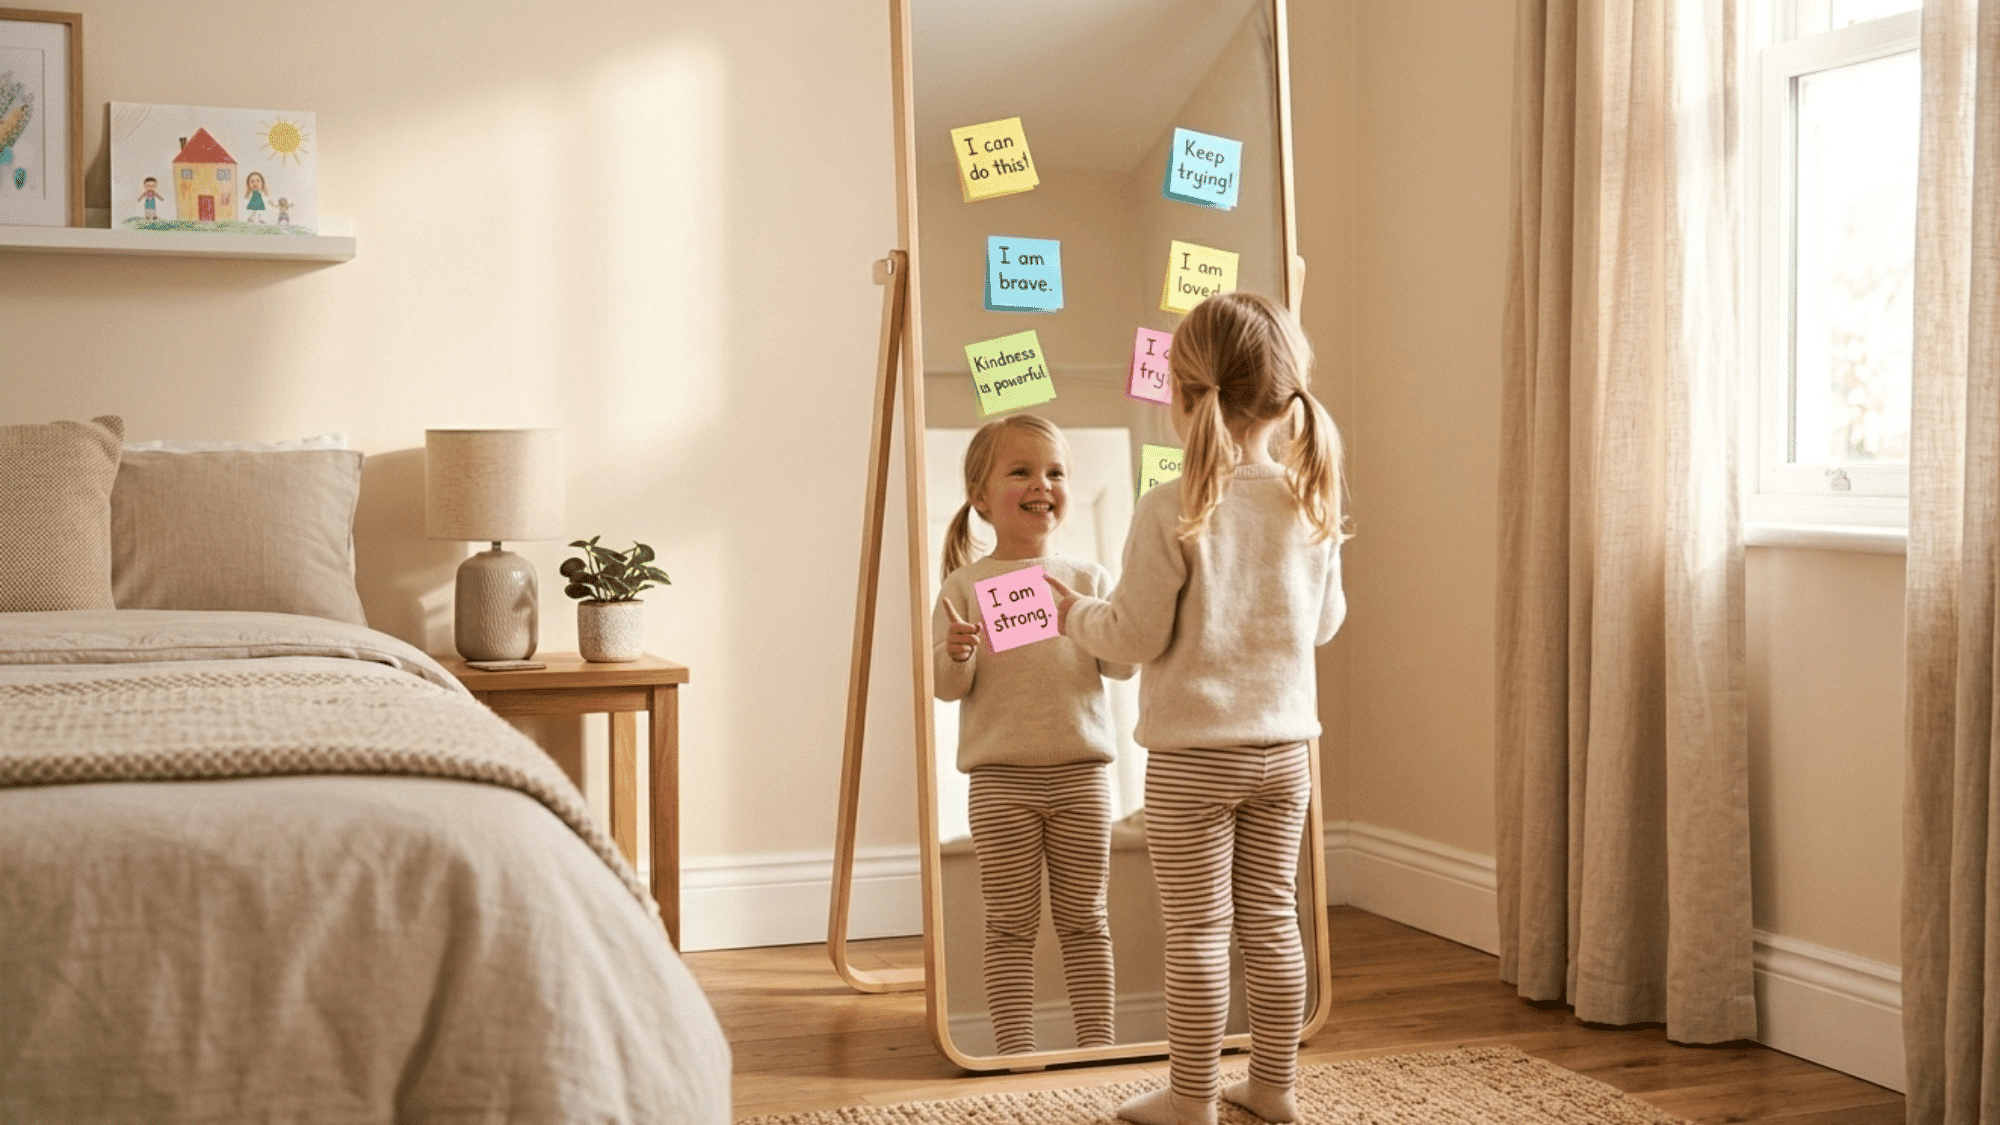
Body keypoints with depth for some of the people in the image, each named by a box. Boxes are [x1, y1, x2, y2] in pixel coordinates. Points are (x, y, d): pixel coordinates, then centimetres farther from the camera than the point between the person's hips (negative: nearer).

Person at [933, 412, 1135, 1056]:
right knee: (1011, 924, 5)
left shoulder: (1089, 579, 5)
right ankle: (1014, 1046, 14)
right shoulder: (967, 585, -1)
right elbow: (947, 686, -3)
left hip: (1081, 773, 2)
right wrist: (956, 654, -25)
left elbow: (1121, 666, 1)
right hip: (1001, 778, -1)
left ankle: (1097, 1039, 20)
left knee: (1085, 919, 9)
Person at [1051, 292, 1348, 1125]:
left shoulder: (1170, 512, -17)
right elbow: (1325, 622, 10)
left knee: (1198, 931, 4)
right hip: (1285, 745, 5)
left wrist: (1076, 613, 6)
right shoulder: (1311, 505, -1)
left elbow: (1137, 635, -14)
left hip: (1192, 753, -5)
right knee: (1271, 920, 15)